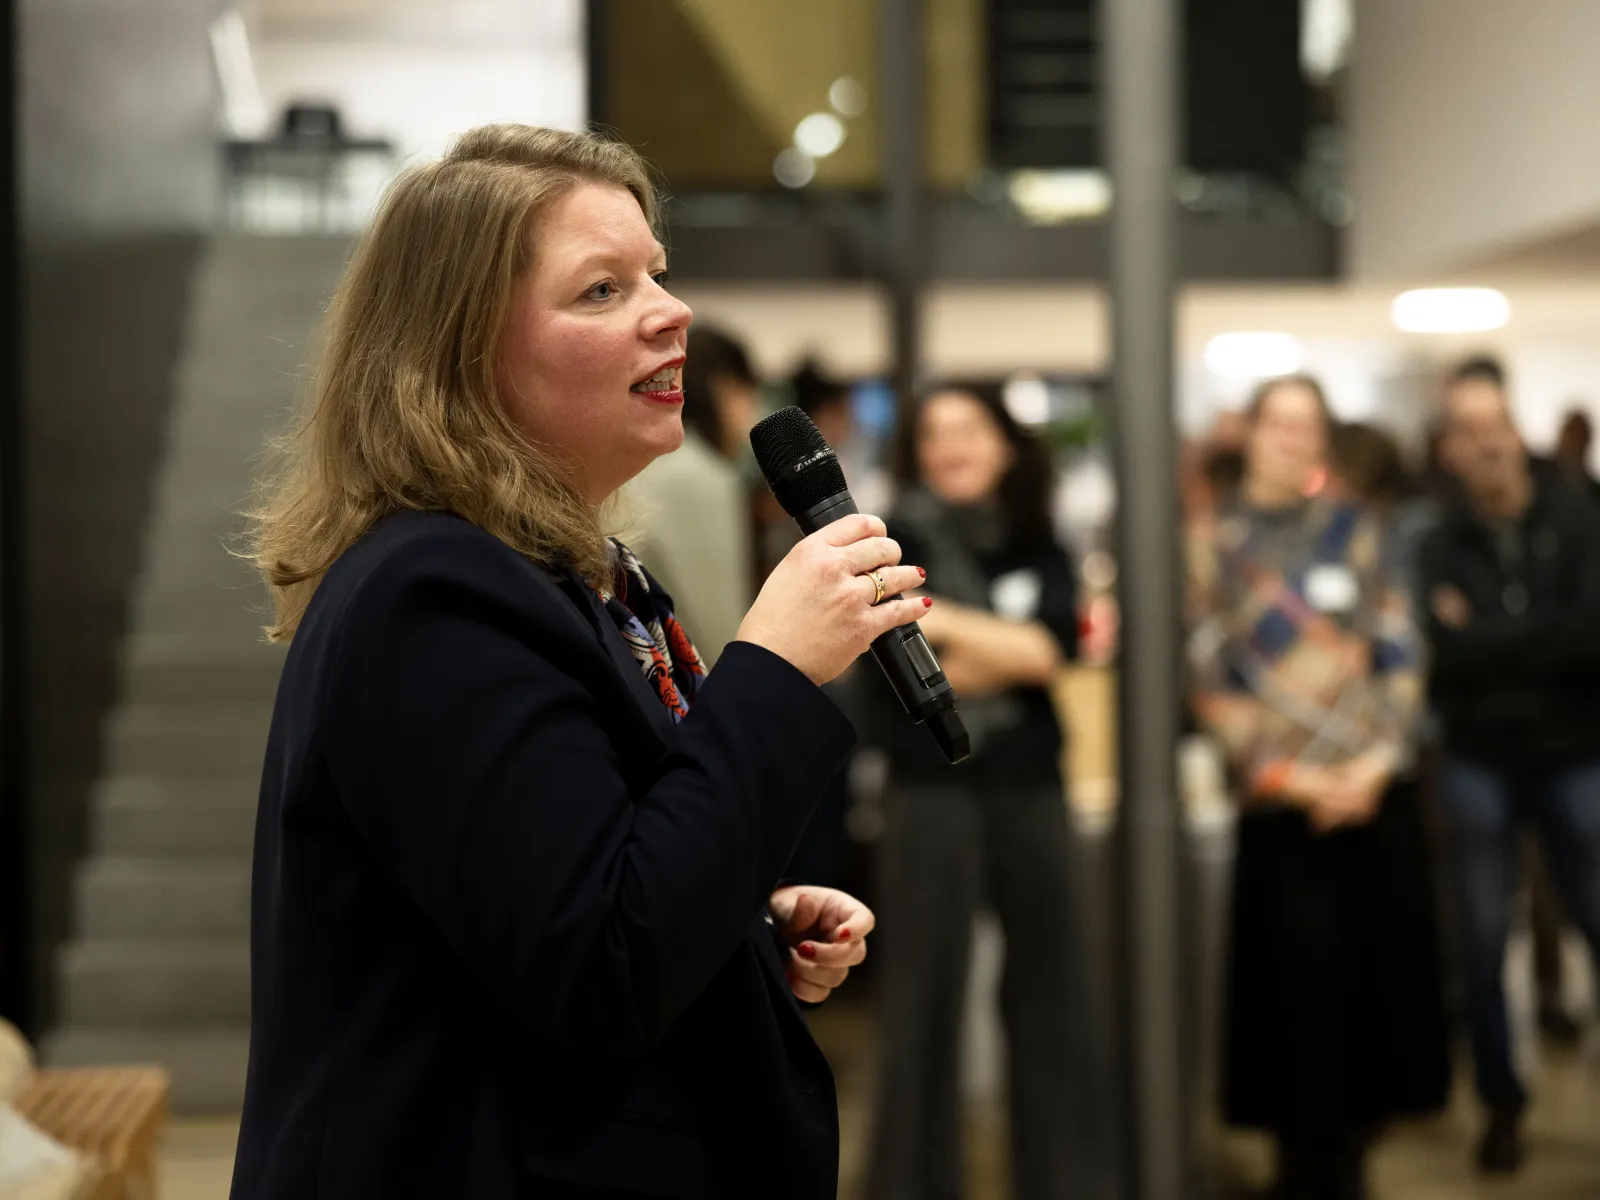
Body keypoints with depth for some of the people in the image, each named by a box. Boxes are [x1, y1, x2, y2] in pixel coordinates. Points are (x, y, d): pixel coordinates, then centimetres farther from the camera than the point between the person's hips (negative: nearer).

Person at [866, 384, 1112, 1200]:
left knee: (1048, 988, 9)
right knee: (924, 991, 0)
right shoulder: (896, 544, 0)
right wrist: (1014, 650, -11)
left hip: (1031, 790, 3)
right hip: (931, 793, -3)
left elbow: (1049, 650, -8)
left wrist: (943, 621, -11)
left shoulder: (1042, 551, 9)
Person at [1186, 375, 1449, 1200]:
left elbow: (1400, 652, 6)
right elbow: (1206, 676, -3)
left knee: (1383, 976, 5)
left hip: (1375, 791, 3)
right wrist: (1285, 775, -10)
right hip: (1282, 804, -2)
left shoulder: (1353, 528, 8)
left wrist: (1377, 761, -8)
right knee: (1300, 985, -2)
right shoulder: (1213, 540, 1)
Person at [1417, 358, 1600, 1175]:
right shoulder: (1440, 547, -1)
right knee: (1484, 945, 7)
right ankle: (1501, 1103, 24)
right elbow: (1443, 657, -15)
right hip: (1479, 766, 1)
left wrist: (1487, 641, -14)